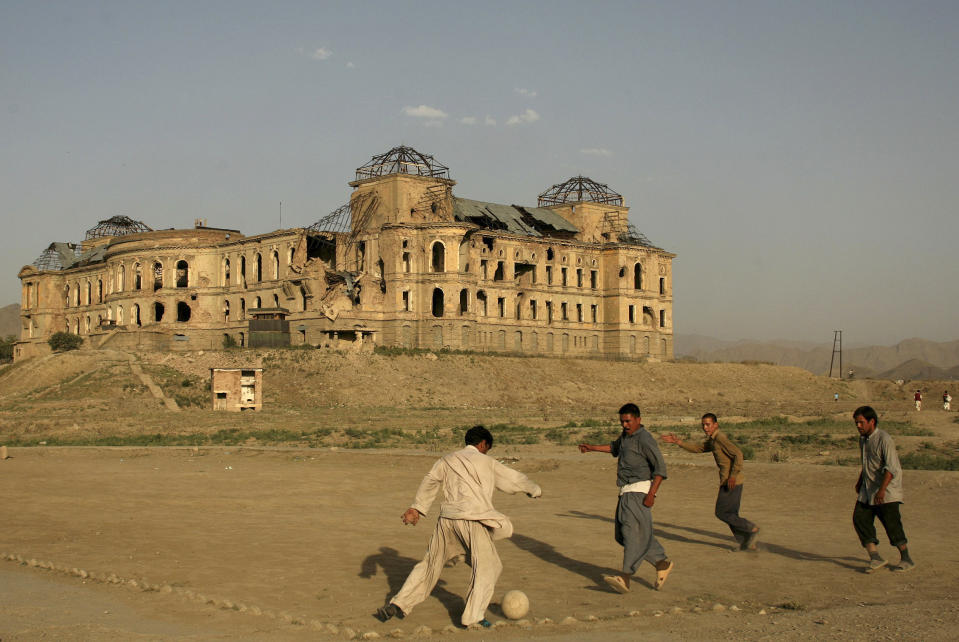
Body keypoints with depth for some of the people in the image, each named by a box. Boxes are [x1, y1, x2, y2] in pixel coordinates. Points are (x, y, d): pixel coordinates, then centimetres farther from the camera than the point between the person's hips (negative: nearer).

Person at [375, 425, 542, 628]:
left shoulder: (447, 460, 17)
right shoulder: (486, 462, 7)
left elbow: (430, 481, 7)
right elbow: (513, 478, 16)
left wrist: (416, 508, 7)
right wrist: (534, 489, 32)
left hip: (447, 518, 5)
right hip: (472, 520, -5)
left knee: (431, 563, 15)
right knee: (487, 566, 6)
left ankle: (398, 604, 14)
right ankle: (473, 616, -2)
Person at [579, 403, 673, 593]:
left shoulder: (644, 439, -11)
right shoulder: (626, 435, 17)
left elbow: (660, 467, -15)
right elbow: (614, 448, 40)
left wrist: (651, 494, -22)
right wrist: (592, 448, 39)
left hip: (639, 491, -10)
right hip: (627, 492, 10)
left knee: (633, 531, -17)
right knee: (622, 534, 9)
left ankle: (625, 577, -25)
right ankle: (662, 563, 18)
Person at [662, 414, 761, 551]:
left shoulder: (720, 438, -13)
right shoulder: (712, 440, 17)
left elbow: (738, 454, -22)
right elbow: (697, 448, 23)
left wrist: (733, 476, -25)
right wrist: (678, 442, 15)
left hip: (731, 482, -10)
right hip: (735, 482, 10)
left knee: (722, 513, -2)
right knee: (730, 514, 13)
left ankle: (751, 529, 0)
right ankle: (748, 543, 13)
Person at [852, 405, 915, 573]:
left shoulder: (884, 439, -16)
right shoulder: (863, 439, 10)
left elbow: (891, 467, -24)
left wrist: (882, 489, -32)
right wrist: (860, 481, 30)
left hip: (887, 491, -8)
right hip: (868, 490, 8)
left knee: (891, 522, -5)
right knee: (860, 518, -5)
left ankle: (906, 559, 11)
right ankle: (875, 557, -5)